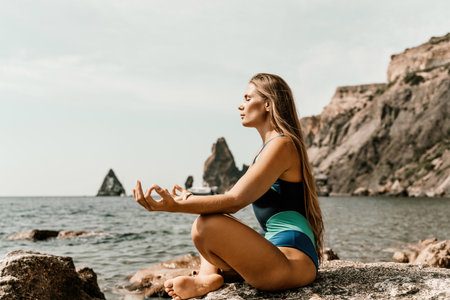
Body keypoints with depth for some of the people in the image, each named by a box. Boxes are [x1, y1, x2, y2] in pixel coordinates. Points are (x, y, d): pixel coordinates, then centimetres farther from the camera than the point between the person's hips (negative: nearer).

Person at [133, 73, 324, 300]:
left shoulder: (282, 145, -12)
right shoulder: (265, 151, 20)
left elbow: (235, 201, -21)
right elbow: (234, 199, 20)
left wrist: (176, 207, -26)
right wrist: (189, 200, 20)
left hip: (293, 262, -11)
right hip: (279, 250, 11)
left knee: (206, 225, -29)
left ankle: (211, 276, -1)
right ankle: (207, 276, -1)